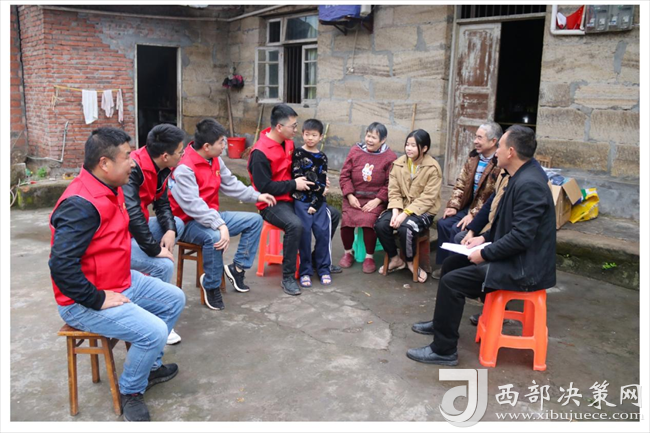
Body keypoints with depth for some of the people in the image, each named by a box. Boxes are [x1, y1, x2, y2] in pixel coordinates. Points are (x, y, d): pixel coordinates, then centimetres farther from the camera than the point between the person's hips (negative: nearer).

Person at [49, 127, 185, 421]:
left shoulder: (110, 189, 4)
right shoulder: (81, 205, -28)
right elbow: (61, 265, -32)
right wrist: (98, 300, -24)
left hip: (122, 282, 10)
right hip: (84, 303, -10)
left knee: (174, 300, 12)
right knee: (153, 331, -22)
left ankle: (148, 365, 27)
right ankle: (131, 392, 6)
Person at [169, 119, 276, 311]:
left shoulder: (215, 160, 3)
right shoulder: (184, 168, -24)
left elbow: (231, 184, 16)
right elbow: (193, 205, -34)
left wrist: (257, 196, 11)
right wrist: (221, 225, -41)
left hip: (212, 216, 9)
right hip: (188, 223, -9)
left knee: (254, 220, 4)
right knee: (214, 237, -39)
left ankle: (237, 268, 7)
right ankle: (211, 286, -16)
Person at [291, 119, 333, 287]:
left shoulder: (322, 157, 11)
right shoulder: (297, 153, 3)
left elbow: (322, 184, 4)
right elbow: (297, 177, -6)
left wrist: (315, 203, -6)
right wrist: (316, 184, -4)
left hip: (318, 201, 3)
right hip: (301, 200, -2)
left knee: (323, 232, -7)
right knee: (305, 232, -10)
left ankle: (323, 268, 8)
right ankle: (305, 271, 2)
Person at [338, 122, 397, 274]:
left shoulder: (390, 157, -2)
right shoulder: (355, 151, 4)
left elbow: (390, 184, -5)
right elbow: (344, 175, 4)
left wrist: (377, 201, -15)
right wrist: (350, 196, -7)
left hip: (375, 200, -2)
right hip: (354, 197, 2)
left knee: (368, 221, -28)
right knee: (346, 220, -22)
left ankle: (369, 256, -4)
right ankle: (348, 252, 7)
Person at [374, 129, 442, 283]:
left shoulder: (433, 168, -11)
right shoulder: (399, 163, 2)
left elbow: (427, 198, -16)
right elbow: (394, 191, 0)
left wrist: (405, 214, -23)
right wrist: (396, 212, -18)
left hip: (423, 211, -5)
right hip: (401, 208, 5)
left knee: (406, 228, -33)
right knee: (380, 224, -21)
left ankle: (411, 262, -3)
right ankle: (395, 259, 3)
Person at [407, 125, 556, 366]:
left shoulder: (529, 184, -24)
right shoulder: (523, 176, 8)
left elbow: (521, 237, -28)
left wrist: (485, 253, -18)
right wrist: (485, 238, 8)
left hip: (524, 269, -10)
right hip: (518, 258, 10)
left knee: (451, 281, -15)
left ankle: (443, 350, -2)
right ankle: (442, 323, 32)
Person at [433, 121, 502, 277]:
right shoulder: (474, 157, 6)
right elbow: (461, 183, 9)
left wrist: (474, 214, -23)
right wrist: (453, 206, -2)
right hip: (469, 205, 7)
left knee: (457, 229, -21)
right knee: (444, 223, -9)